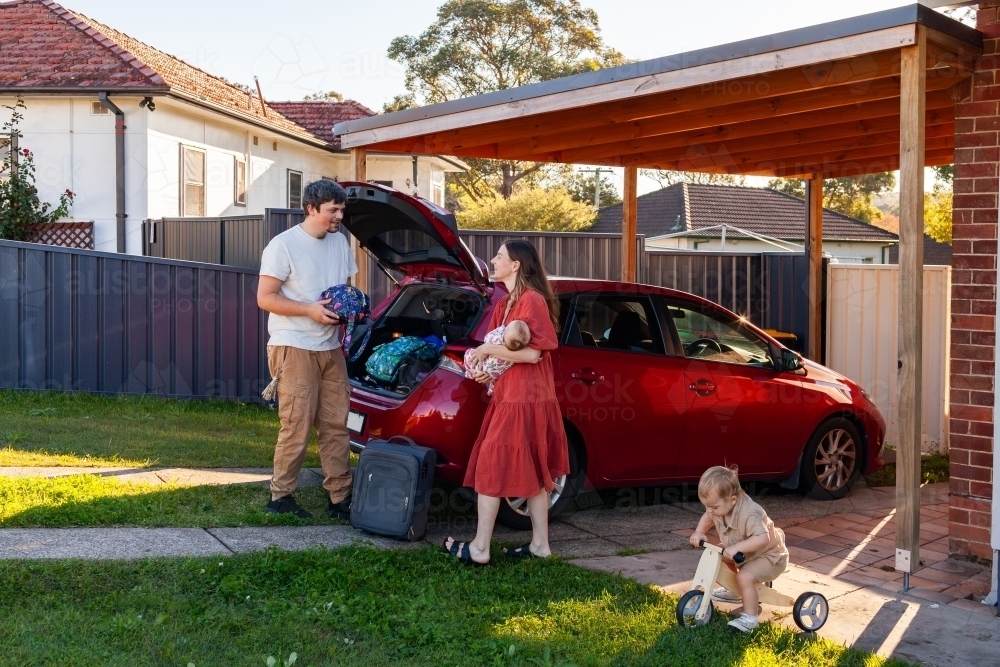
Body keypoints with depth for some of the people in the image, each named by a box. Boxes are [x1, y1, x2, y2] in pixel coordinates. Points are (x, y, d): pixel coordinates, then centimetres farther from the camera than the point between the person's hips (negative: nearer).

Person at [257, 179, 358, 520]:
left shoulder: (340, 242, 11)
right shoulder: (284, 245, -10)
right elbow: (265, 298, -12)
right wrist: (310, 309, -21)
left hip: (331, 348, 7)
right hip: (294, 348, -7)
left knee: (336, 424, 6)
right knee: (297, 427, -7)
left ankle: (340, 498, 12)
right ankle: (281, 496, 7)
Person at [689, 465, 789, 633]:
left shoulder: (749, 514, -38)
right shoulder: (719, 507, -13)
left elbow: (762, 538, -47)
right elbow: (707, 517, 7)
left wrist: (736, 548, -53)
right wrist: (699, 532, -12)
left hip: (769, 555, -9)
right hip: (744, 553, 9)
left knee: (744, 576, -29)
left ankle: (749, 618, -15)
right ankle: (734, 591, 30)